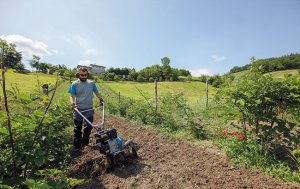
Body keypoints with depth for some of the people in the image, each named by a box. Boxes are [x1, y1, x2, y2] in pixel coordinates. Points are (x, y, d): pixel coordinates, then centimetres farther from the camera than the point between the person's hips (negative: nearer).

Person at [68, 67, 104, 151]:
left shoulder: (91, 83, 4)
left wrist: (101, 99, -4)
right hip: (78, 109, 0)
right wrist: (72, 103, -24)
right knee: (77, 129, 10)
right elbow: (72, 96, -5)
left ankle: (84, 142, 22)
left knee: (88, 126, -3)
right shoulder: (74, 84, -1)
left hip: (89, 109, 1)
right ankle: (77, 146, 27)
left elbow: (97, 92, 12)